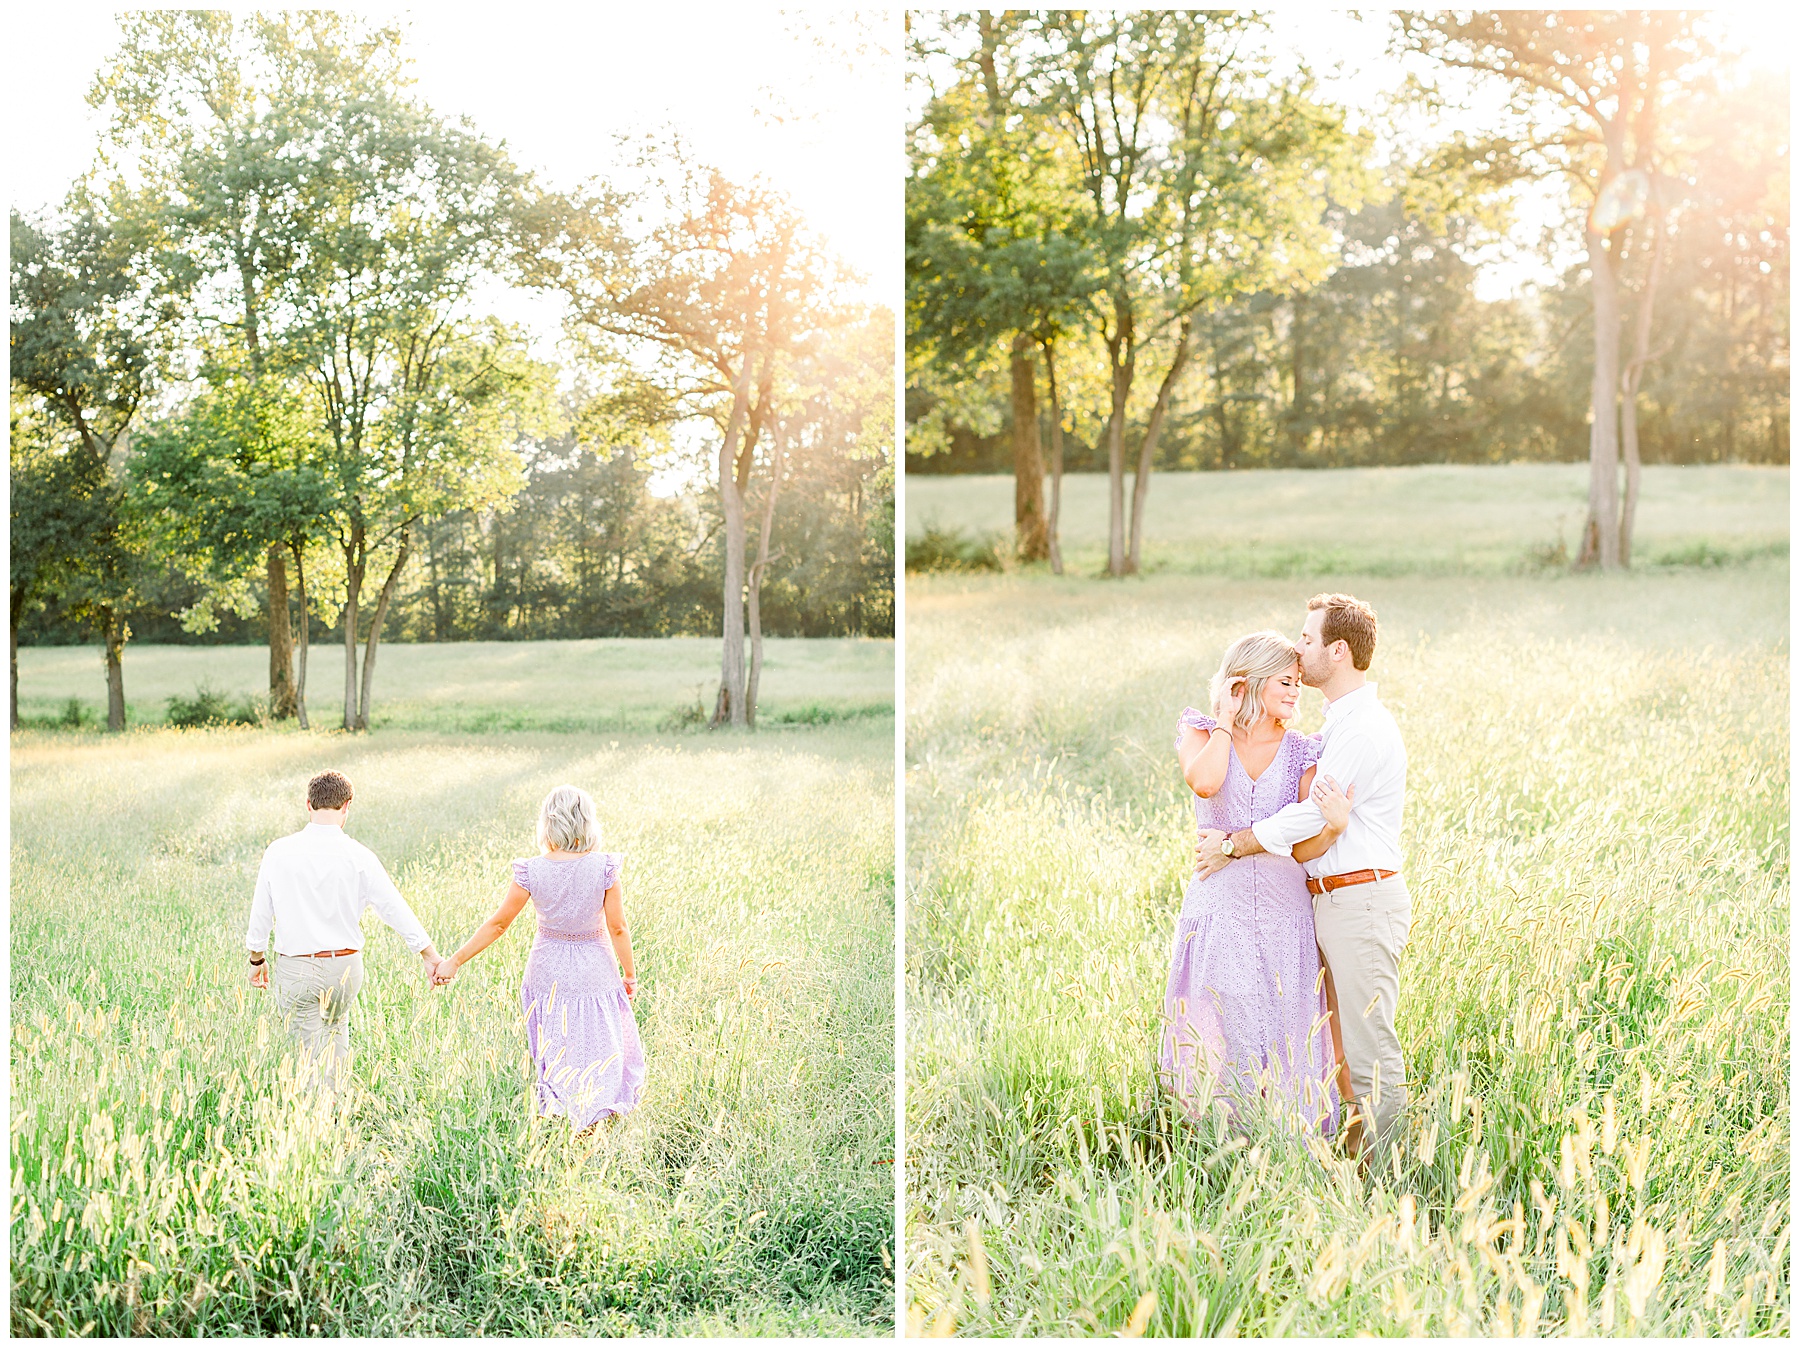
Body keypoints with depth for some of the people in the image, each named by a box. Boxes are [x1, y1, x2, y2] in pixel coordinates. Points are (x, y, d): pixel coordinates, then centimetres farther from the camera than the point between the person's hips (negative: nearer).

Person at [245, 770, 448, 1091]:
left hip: (296, 969, -1)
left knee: (312, 1050, 5)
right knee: (336, 1032, 27)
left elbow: (261, 911, 0)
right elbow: (395, 908, -7)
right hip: (345, 968, 1)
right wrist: (430, 956, -1)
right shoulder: (358, 857, -10)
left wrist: (257, 960, 15)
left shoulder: (279, 852, -8)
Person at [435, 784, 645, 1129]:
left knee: (555, 1050, 18)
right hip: (596, 970, -1)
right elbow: (618, 928, -10)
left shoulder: (531, 871, -13)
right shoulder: (604, 867, -16)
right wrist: (630, 974, 4)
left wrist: (454, 962, 2)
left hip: (548, 972, 1)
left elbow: (498, 924, -8)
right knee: (601, 1046, 13)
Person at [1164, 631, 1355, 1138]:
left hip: (1284, 910, 2)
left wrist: (1333, 824, -26)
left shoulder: (1302, 753, 5)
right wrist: (1227, 719, -11)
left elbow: (1305, 848, -5)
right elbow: (1204, 782, -23)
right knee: (1222, 1038, 0)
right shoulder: (1201, 732, 2)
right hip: (1219, 909, -2)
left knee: (1285, 1040, 3)